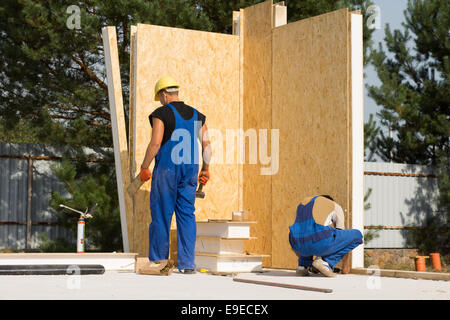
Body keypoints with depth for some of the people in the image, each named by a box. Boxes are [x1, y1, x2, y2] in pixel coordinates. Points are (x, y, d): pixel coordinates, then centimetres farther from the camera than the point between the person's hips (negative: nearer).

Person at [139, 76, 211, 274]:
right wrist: (205, 169, 17)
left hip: (167, 169, -4)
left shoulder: (161, 113, -5)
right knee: (187, 215, 6)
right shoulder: (196, 115, 11)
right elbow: (206, 145, 8)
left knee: (161, 215, 4)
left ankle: (158, 261, 9)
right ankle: (187, 264, 3)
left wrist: (144, 168, -5)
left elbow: (155, 143, -13)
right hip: (190, 170, 5)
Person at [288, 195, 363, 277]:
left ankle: (304, 265, 18)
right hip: (320, 242, -5)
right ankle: (326, 262, 1)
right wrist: (345, 264, 29)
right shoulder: (335, 207, 19)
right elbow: (342, 237, 20)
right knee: (357, 235, 16)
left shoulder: (302, 205, 32)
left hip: (300, 244, 5)